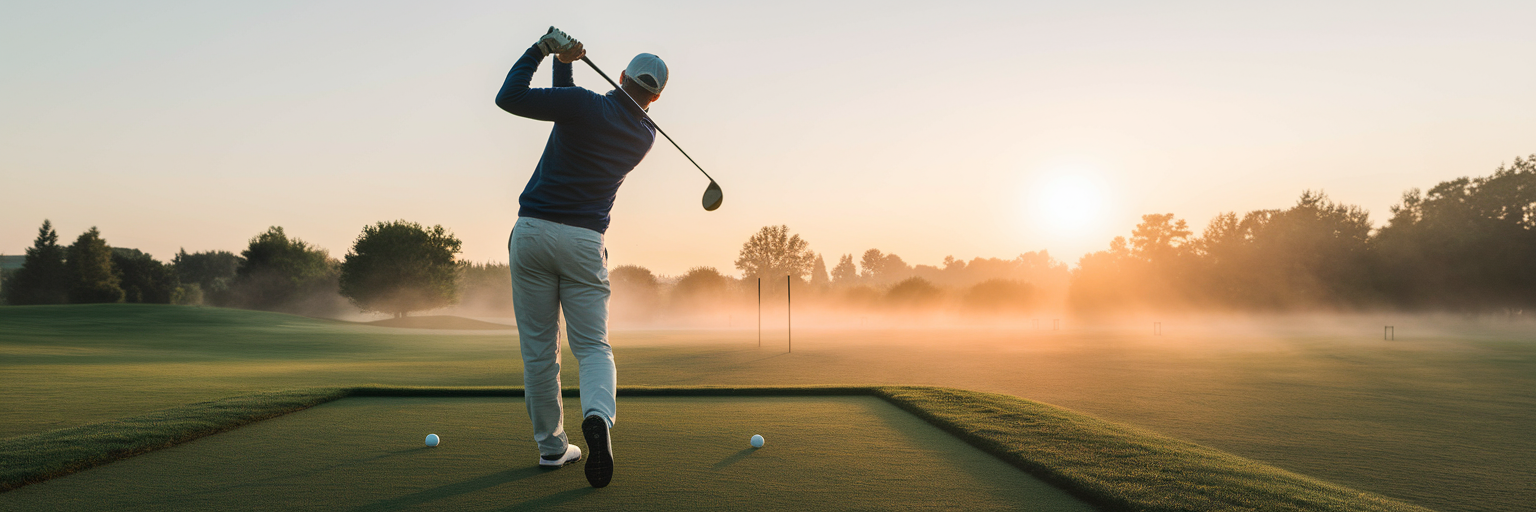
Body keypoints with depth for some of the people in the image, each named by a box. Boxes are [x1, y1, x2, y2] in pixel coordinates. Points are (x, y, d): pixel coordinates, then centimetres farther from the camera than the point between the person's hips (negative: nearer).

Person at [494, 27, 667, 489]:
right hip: (584, 242, 1)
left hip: (532, 231, -1)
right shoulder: (644, 137, 8)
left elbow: (509, 97, -8)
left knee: (538, 348, 8)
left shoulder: (585, 105, -7)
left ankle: (551, 445, 15)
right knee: (592, 346, 5)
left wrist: (541, 50, 3)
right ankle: (598, 416, -25)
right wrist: (564, 63, 15)